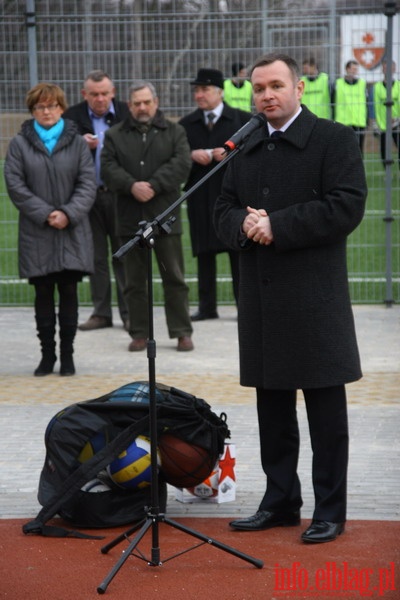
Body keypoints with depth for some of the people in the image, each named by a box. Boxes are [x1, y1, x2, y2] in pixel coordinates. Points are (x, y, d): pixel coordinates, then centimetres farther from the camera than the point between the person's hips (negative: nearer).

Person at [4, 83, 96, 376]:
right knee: (43, 294, 4)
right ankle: (47, 354, 11)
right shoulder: (19, 144, 4)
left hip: (72, 231, 0)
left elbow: (88, 184, 1)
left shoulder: (77, 143, 6)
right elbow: (15, 186, -2)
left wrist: (68, 214, -14)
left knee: (69, 291, 2)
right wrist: (45, 214, -12)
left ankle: (67, 354, 10)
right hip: (36, 233, 0)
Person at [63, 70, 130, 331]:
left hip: (119, 194, -2)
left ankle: (129, 312, 10)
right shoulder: (72, 117, 2)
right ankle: (101, 312, 17)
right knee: (96, 257, 10)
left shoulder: (127, 113, -2)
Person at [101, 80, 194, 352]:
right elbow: (108, 167, -2)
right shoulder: (115, 135, 10)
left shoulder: (174, 132, 7)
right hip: (130, 217, 2)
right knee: (135, 280, 6)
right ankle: (140, 333, 14)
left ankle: (182, 332, 9)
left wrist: (153, 185, -17)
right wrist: (132, 186, -18)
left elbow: (182, 164, -7)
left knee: (174, 278, 2)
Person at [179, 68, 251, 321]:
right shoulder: (187, 124, 12)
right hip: (200, 197, 3)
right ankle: (207, 306, 12)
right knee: (204, 252, 6)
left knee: (239, 252, -1)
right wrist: (191, 155, -9)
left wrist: (231, 155, -15)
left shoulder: (243, 120, 3)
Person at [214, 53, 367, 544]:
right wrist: (243, 224, -8)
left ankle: (330, 511, 8)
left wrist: (277, 226, -17)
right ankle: (280, 501, 23)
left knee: (326, 410, 0)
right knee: (272, 408, 13)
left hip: (315, 298, -6)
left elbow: (346, 207, -14)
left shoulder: (334, 140, -4)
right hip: (261, 298, 6)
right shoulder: (245, 149, 16)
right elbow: (224, 210, 16)